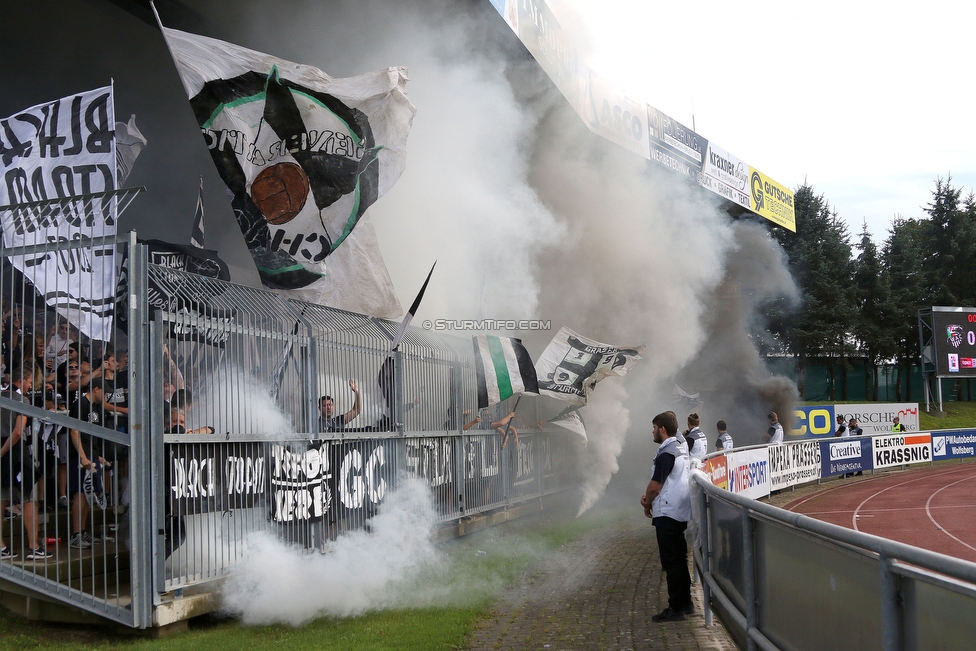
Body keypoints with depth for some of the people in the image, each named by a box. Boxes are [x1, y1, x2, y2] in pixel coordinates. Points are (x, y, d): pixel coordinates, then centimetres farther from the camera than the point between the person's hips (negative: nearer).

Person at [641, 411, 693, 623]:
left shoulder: (666, 454, -19)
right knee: (680, 559, 16)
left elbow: (655, 486, -19)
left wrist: (647, 505, -1)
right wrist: (648, 496, 3)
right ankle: (685, 603, 23)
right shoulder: (681, 449, 12)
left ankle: (676, 608, 1)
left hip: (667, 514, -10)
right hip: (681, 512, 10)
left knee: (672, 562, -4)